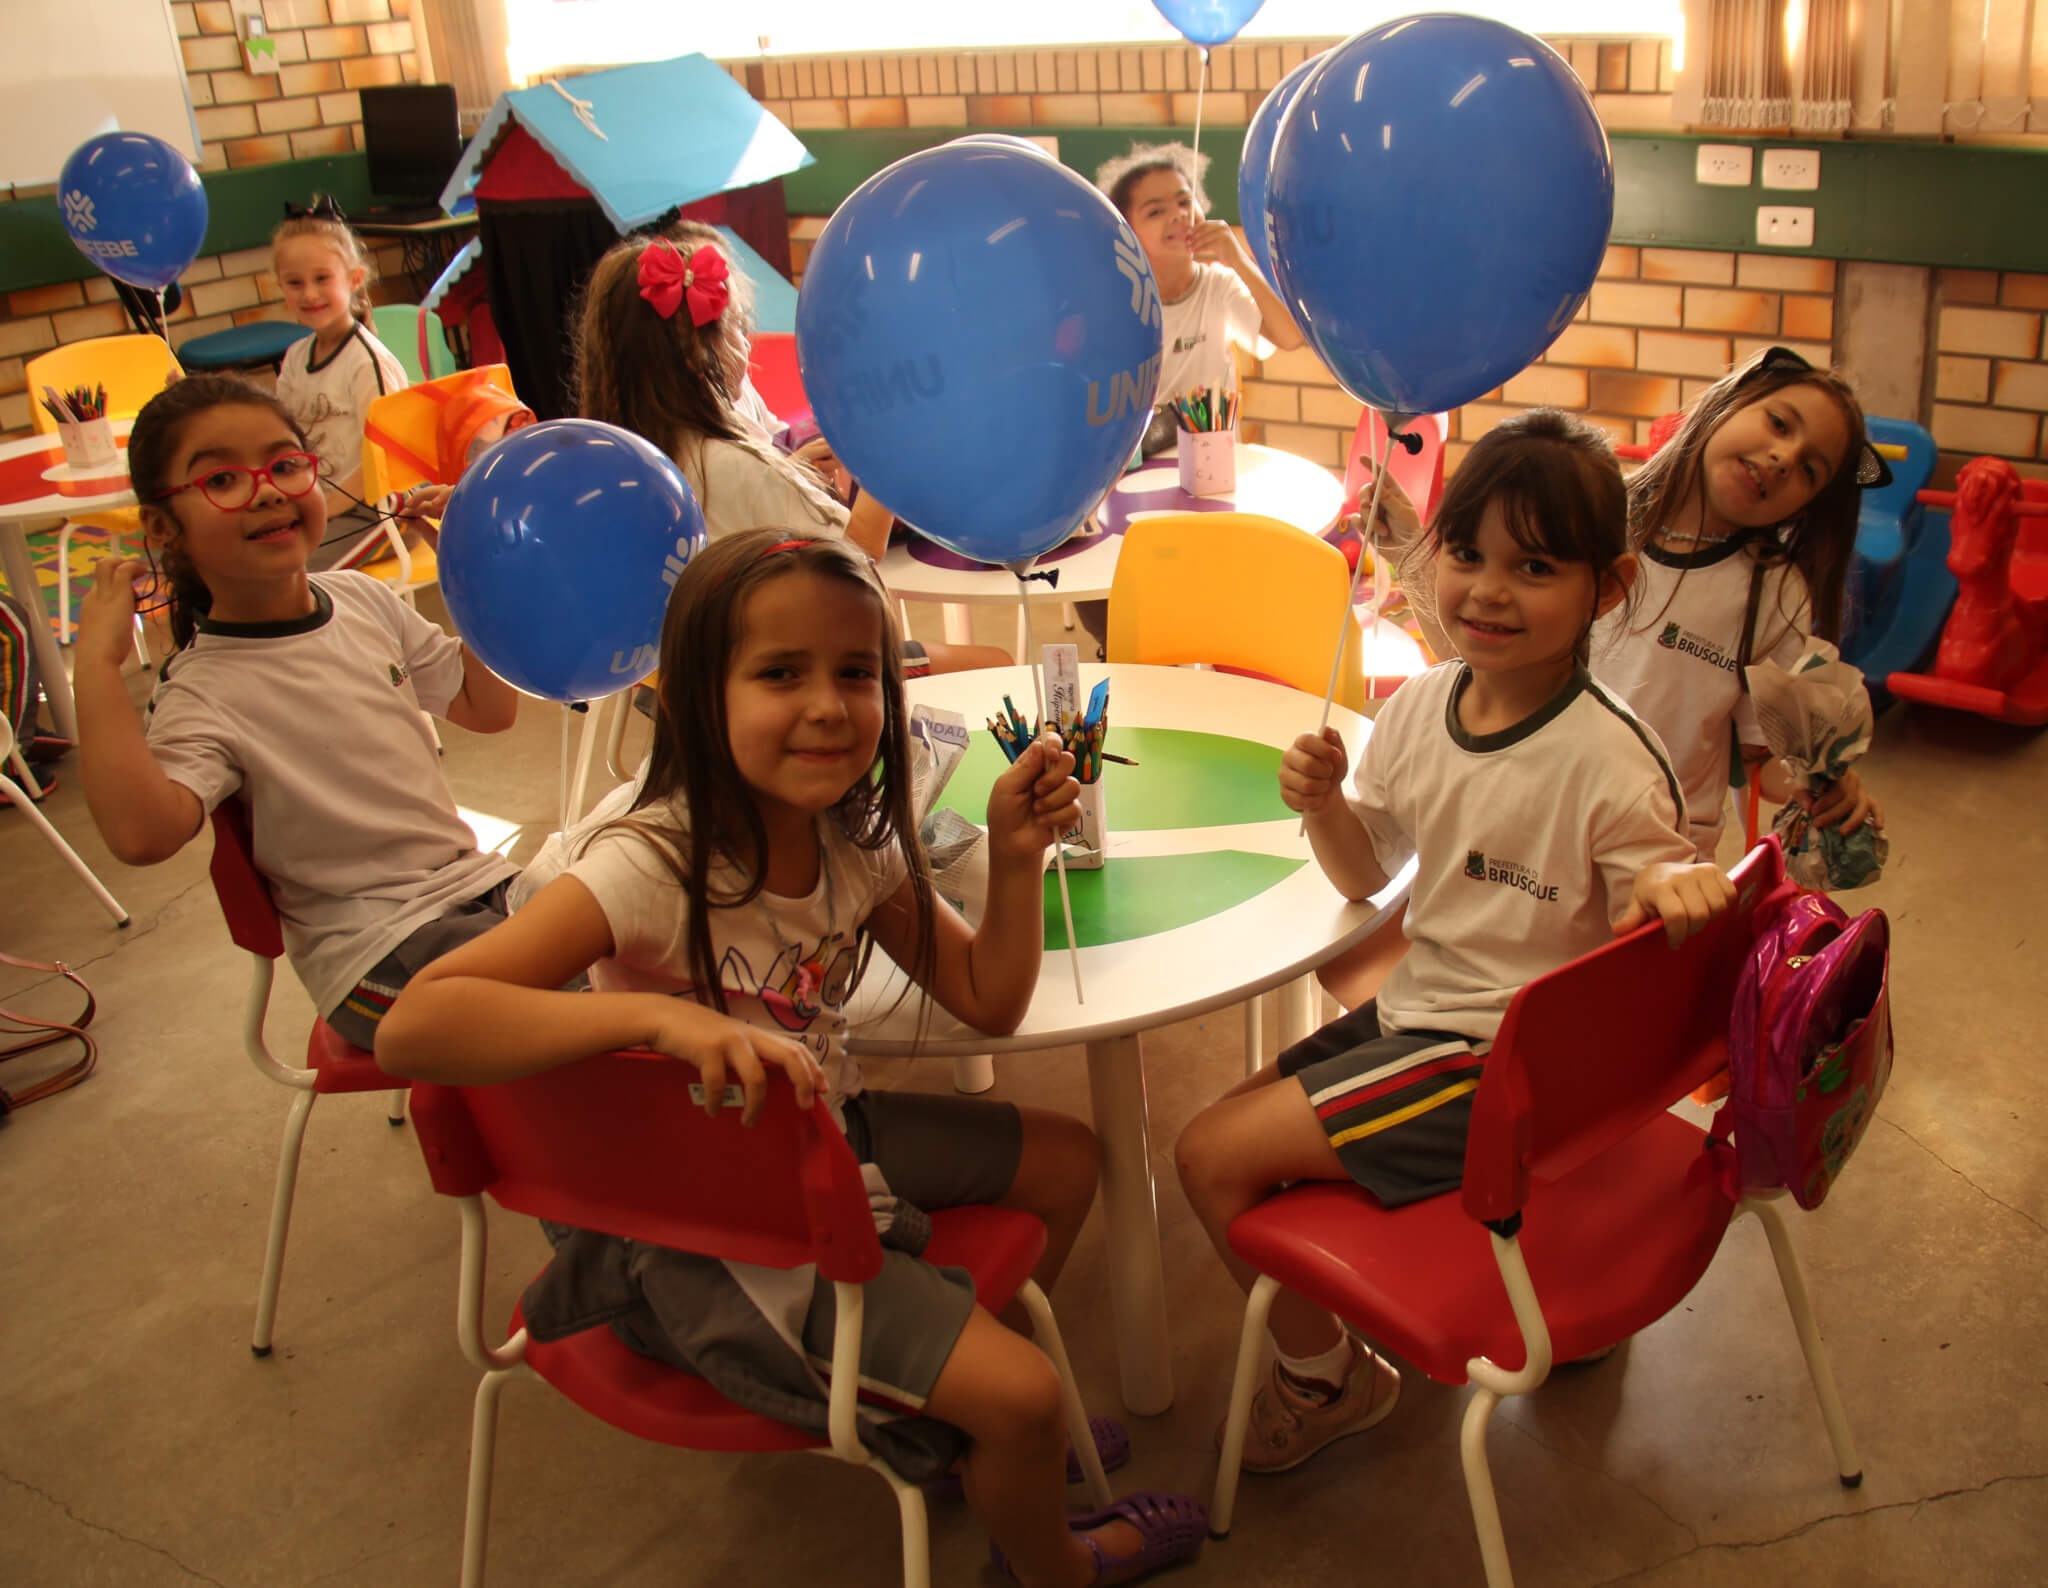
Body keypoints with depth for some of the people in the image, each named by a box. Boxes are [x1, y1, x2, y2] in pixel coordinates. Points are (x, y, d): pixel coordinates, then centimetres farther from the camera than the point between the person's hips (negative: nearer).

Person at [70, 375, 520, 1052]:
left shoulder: (362, 598, 5)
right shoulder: (207, 691, -15)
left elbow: (490, 707, 16)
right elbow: (142, 834, -34)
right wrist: (97, 664, -28)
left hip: (478, 882, 7)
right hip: (378, 956, -7)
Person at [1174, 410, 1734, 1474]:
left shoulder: (1607, 762, -22)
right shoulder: (1423, 705, -2)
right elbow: (1364, 874, 9)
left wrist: (1683, 883, -38)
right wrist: (1324, 803, -12)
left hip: (1502, 1061, -8)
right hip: (1415, 1009, 8)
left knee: (1213, 1157, -9)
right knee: (1221, 1133, 10)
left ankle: (1327, 1377, 17)